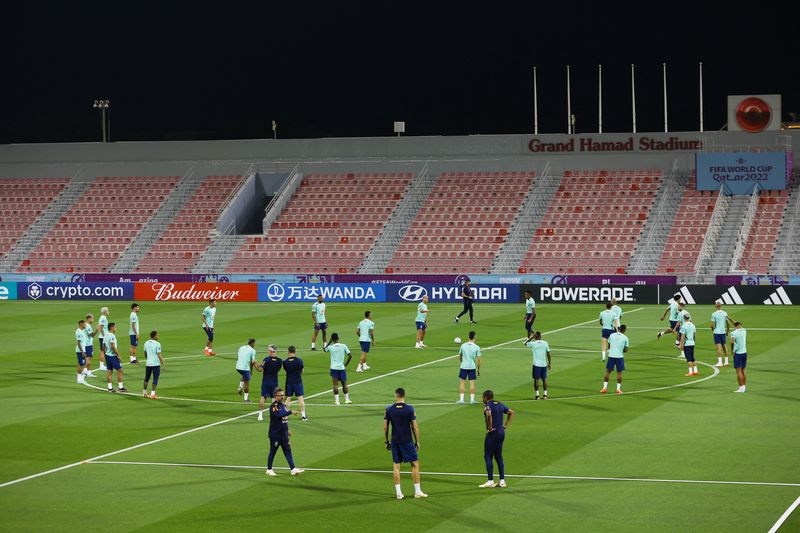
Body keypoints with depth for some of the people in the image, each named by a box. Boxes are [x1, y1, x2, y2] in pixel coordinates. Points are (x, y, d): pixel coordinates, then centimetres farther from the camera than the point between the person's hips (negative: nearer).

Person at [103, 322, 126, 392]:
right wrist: (118, 355, -16)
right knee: (119, 370, -2)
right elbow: (113, 347, -23)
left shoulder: (106, 335, 10)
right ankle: (120, 387, -1)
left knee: (110, 372, 10)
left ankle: (110, 388, 11)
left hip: (107, 355, 9)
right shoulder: (112, 336, -17)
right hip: (113, 356, -9)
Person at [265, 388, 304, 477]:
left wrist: (287, 430, 20)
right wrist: (291, 412, -34)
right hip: (275, 435, -7)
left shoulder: (283, 405, 12)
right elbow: (279, 415, -32)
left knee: (288, 452, 2)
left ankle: (293, 469, -1)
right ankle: (269, 470, 16)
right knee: (272, 452, 4)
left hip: (284, 434, 7)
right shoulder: (273, 406, -13)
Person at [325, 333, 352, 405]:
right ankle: (347, 399, 17)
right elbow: (350, 356, -3)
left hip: (334, 368, -1)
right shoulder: (344, 346, -5)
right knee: (344, 384, 13)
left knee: (335, 384, 2)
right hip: (342, 367, 1)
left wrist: (330, 342, 15)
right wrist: (346, 364, 8)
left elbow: (325, 349, 17)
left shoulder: (330, 347, -6)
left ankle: (337, 400, -1)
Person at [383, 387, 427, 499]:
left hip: (395, 441, 2)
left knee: (396, 466, 8)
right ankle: (417, 491, 8)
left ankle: (398, 493, 7)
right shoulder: (410, 409, -8)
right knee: (415, 464, 8)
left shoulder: (389, 409, -2)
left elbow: (385, 427, 1)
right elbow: (415, 427, -7)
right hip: (407, 441, -2)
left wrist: (387, 441, 12)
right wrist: (417, 441, 3)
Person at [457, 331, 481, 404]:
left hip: (463, 366, 1)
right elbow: (478, 360, -4)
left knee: (461, 383, 6)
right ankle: (472, 399, 6)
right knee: (472, 383, 5)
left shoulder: (463, 345, 0)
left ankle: (461, 399, 2)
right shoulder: (477, 347, -6)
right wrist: (478, 369, 7)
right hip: (472, 367, -1)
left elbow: (459, 357, 11)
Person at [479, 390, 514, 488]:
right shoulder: (500, 405, 12)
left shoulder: (487, 406, -12)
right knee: (499, 456, 13)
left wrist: (490, 427, -20)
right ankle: (502, 480, 11)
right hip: (501, 432, 8)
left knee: (488, 456, -1)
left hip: (492, 432, -8)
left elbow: (489, 415, -33)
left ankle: (490, 481, -5)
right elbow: (511, 412, 19)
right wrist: (506, 425, 14)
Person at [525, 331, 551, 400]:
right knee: (544, 379, 9)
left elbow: (526, 344, 15)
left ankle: (537, 395, 0)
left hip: (536, 364, -3)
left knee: (536, 379, 3)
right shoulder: (545, 343, 0)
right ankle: (545, 395, 10)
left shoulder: (533, 344, -6)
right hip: (544, 364, 3)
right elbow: (548, 354, 3)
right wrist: (549, 363, 11)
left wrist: (531, 337, 18)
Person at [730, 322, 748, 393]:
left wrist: (732, 350, -7)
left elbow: (732, 342, -25)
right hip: (744, 352, 6)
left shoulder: (733, 333, -10)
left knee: (738, 371, -4)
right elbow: (741, 327, 29)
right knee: (743, 370, 15)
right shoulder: (744, 331, 6)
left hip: (737, 353, -6)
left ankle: (741, 387, -5)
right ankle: (744, 386, 19)